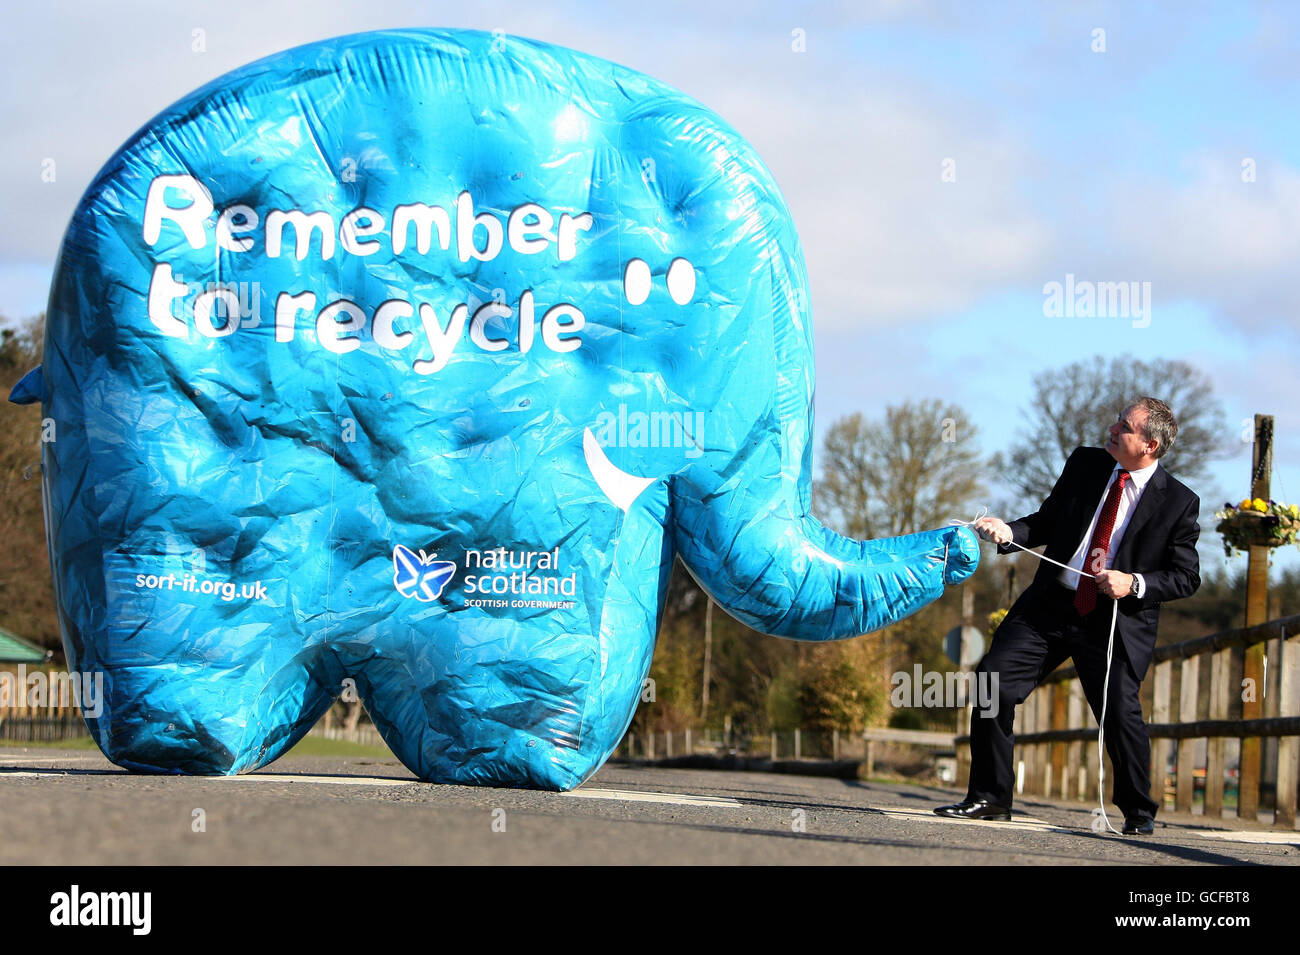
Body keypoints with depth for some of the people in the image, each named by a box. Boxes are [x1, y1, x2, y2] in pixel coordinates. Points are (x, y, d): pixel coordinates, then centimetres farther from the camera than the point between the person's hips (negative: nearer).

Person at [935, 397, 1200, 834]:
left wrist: (1135, 584, -16)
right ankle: (989, 797, 5)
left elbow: (1187, 576, -1)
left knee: (1120, 709, -16)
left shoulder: (1179, 502, -6)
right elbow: (1046, 522, 12)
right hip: (1050, 603, 4)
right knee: (993, 679, -7)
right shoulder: (1085, 463, 5)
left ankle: (1139, 813, 9)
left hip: (1118, 621, -4)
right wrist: (1008, 532, -7)